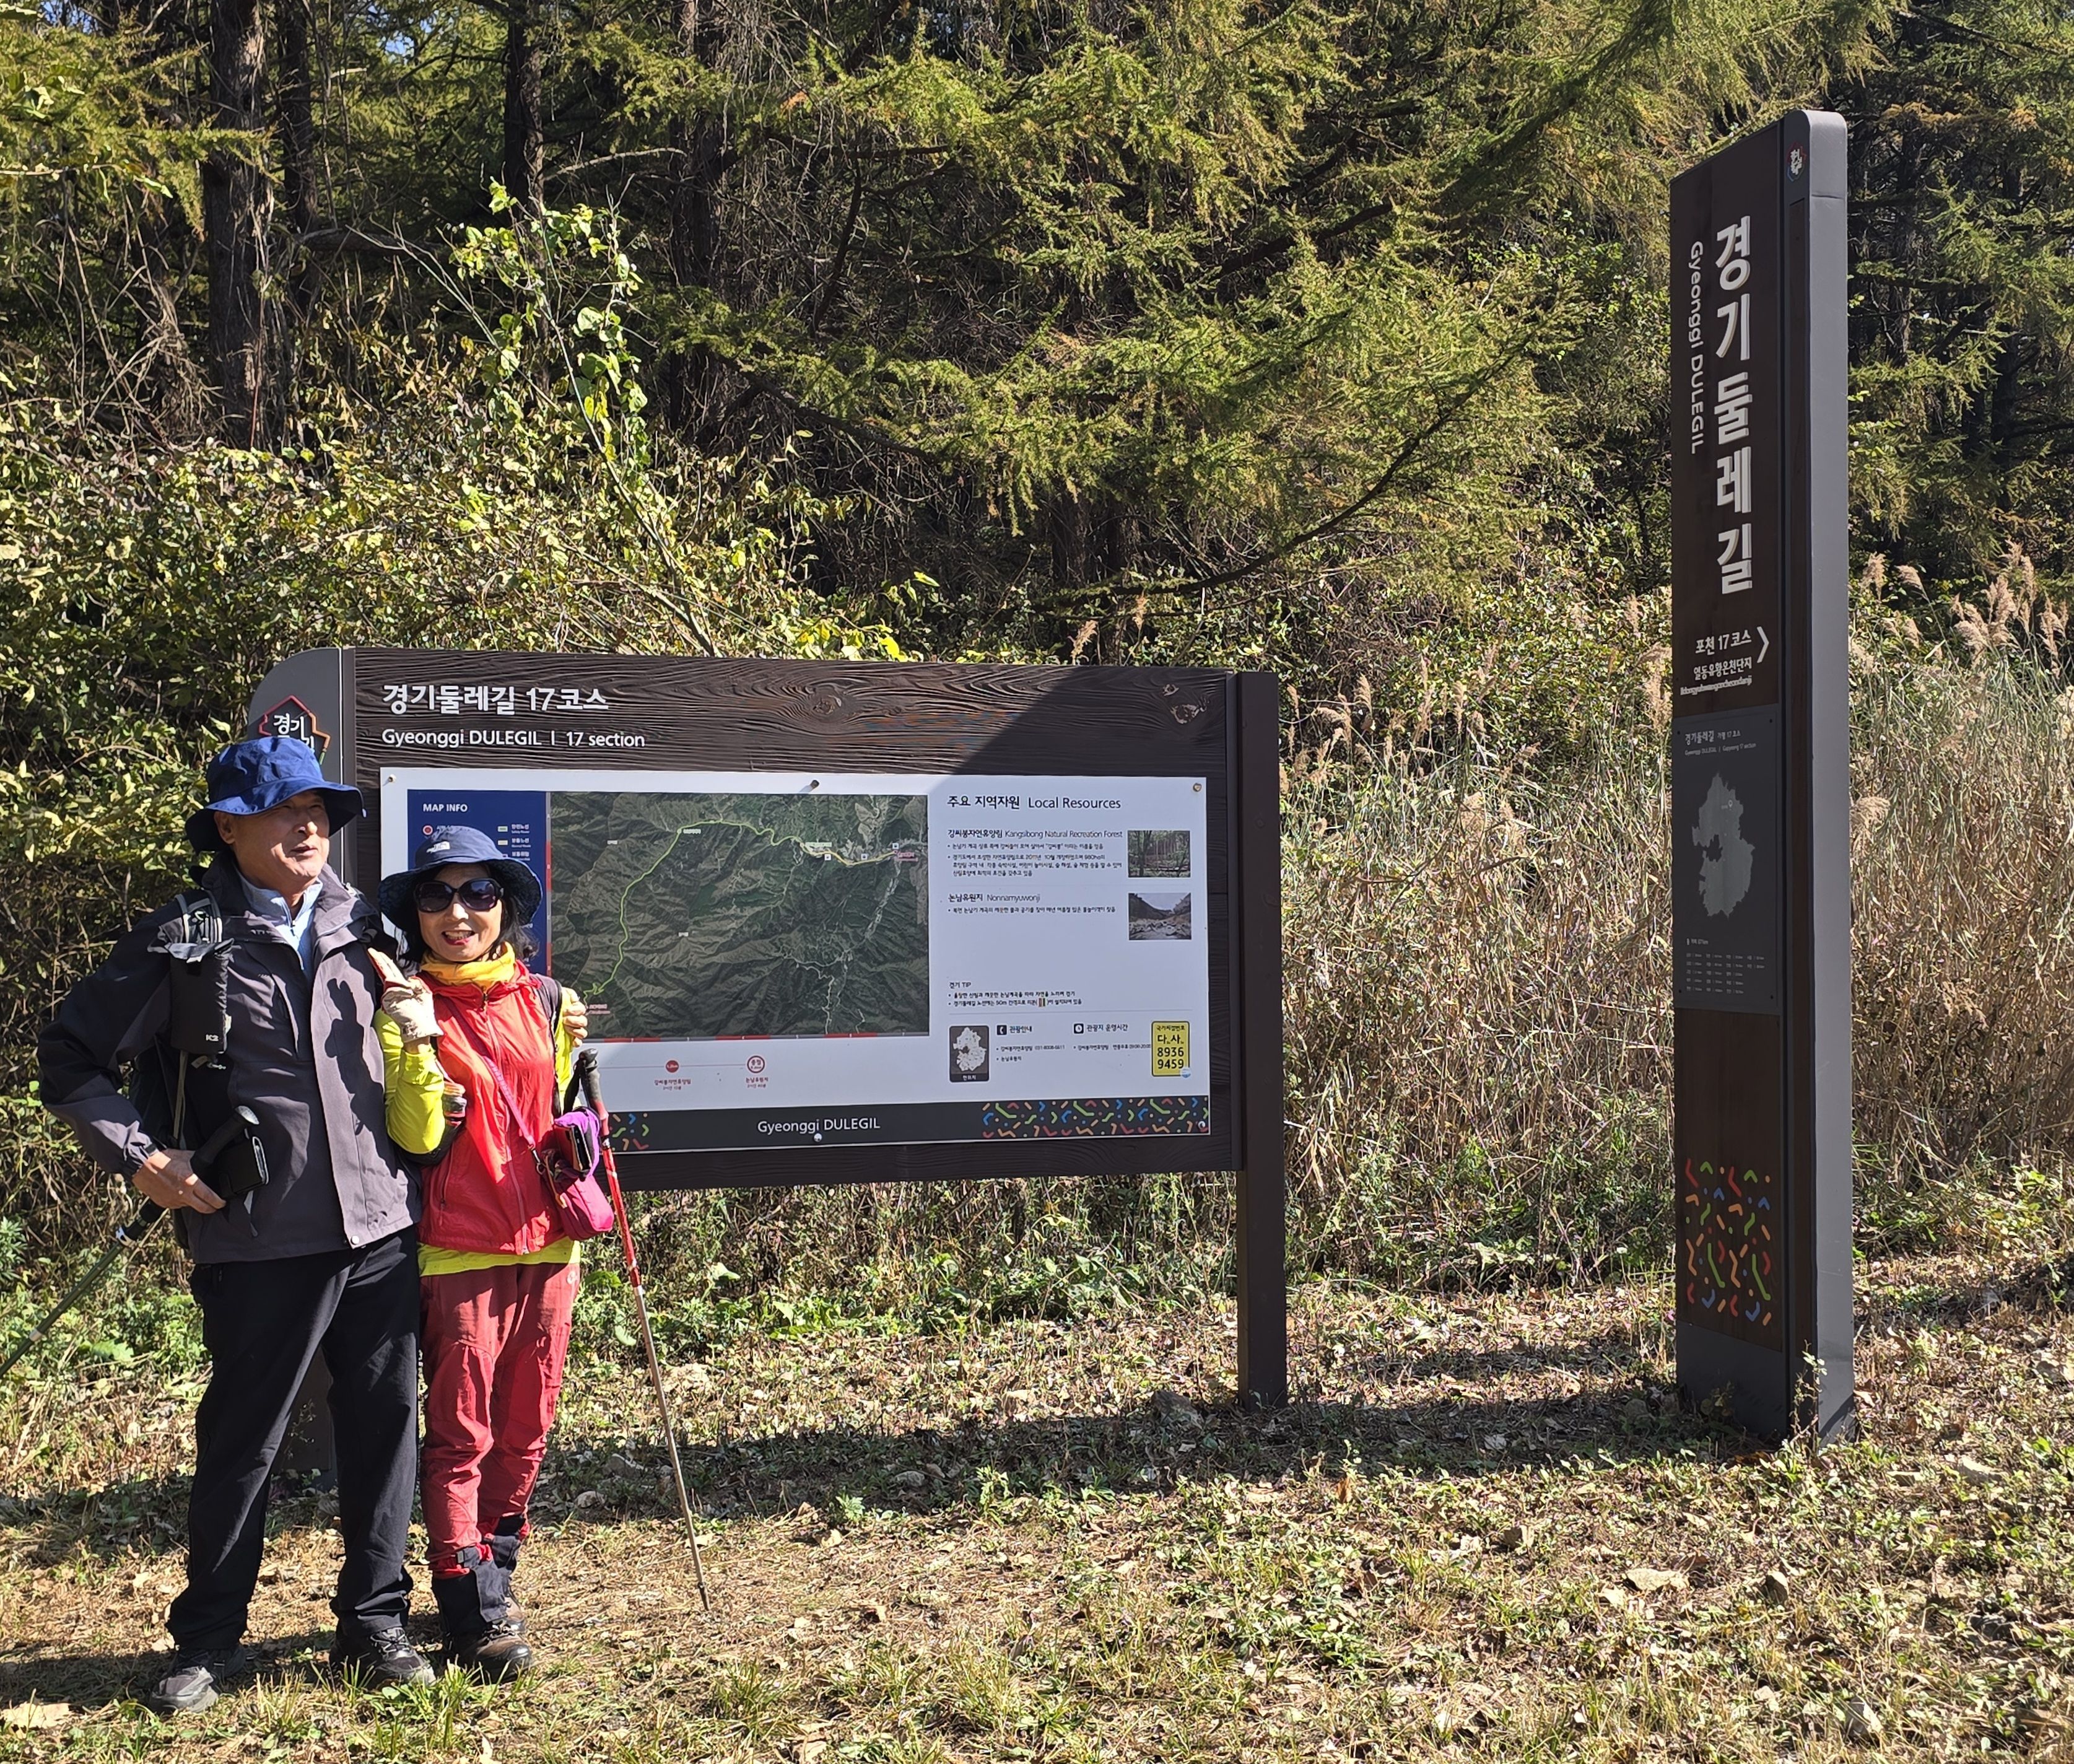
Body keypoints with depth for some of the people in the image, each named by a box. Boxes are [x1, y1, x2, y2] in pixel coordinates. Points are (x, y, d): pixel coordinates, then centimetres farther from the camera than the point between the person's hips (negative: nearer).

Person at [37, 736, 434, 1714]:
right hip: (259, 1240, -3)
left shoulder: (367, 926, 9)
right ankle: (206, 1642, 24)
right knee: (241, 1441, 7)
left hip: (382, 1228, 4)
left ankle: (374, 1623, 24)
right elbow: (70, 1060, 2)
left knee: (385, 1427, 9)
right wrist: (140, 1158, -7)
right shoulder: (181, 939, -3)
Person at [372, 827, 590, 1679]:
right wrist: (418, 1045, -23)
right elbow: (418, 1138, -12)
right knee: (461, 1433, 0)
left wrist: (569, 1045, 5)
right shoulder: (407, 1007, -3)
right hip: (461, 1255, -4)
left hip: (546, 1244, 5)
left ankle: (492, 1569, 28)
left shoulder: (542, 998, 8)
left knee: (525, 1430, 12)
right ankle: (474, 1608, 10)